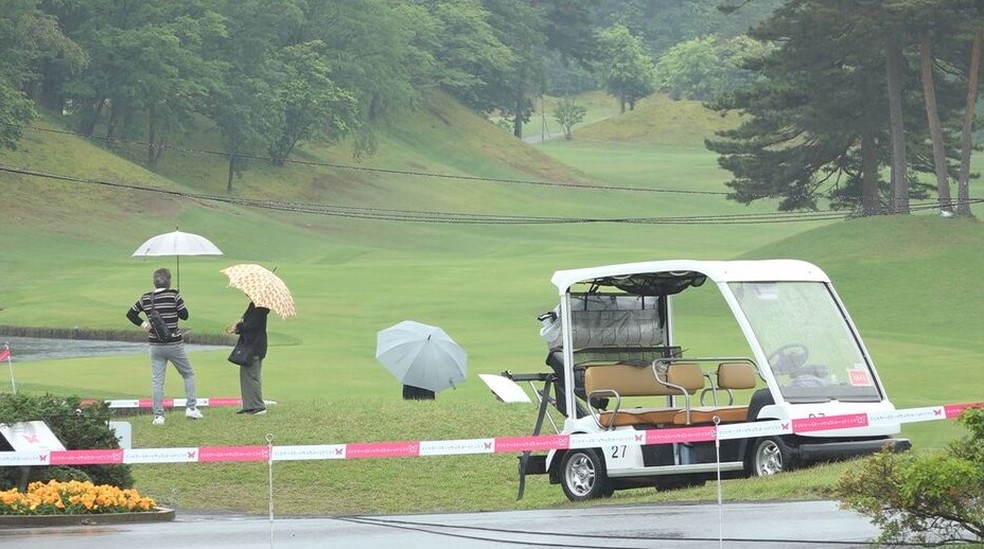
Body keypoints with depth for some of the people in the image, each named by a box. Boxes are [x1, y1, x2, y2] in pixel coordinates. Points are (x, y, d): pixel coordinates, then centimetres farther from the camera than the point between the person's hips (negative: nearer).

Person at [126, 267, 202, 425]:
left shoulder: (146, 298, 2)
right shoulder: (173, 295, -11)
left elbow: (130, 314, 8)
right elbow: (184, 315, -8)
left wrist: (142, 324, 13)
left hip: (155, 345, 3)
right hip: (174, 345, -3)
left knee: (157, 381, 4)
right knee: (188, 374, 15)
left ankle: (158, 416, 1)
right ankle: (191, 407, 11)